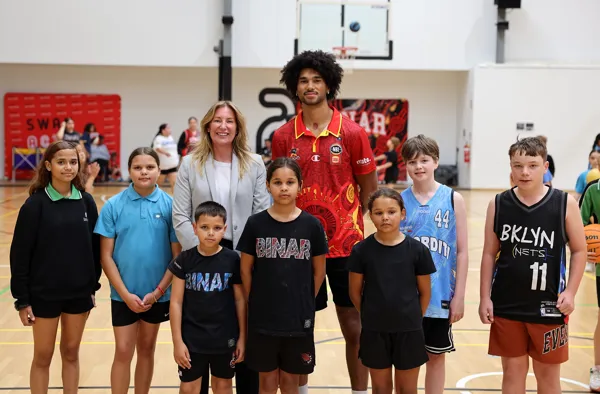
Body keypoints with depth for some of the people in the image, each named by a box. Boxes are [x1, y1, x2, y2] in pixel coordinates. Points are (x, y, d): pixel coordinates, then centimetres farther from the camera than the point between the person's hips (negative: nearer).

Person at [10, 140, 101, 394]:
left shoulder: (86, 201, 0)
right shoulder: (35, 204, -10)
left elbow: (95, 247, 7)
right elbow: (20, 253, -9)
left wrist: (93, 285, 7)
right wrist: (22, 299, -10)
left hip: (79, 292, 3)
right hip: (44, 293, -3)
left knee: (71, 353, 14)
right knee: (43, 357, 9)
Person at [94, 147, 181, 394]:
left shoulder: (170, 205, -6)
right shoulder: (113, 206, -6)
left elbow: (178, 255, -4)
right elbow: (106, 256, -5)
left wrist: (158, 291, -10)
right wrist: (125, 293, -11)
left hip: (157, 295, 1)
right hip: (123, 295, -1)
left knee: (146, 350, 15)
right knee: (123, 353, 3)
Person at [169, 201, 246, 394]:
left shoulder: (232, 260, -5)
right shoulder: (184, 260, -7)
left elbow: (240, 300, 1)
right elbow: (176, 302, -4)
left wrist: (242, 336, 2)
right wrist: (177, 341, -6)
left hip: (225, 338, 0)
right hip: (191, 338, 0)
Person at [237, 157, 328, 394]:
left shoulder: (312, 225, -4)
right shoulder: (255, 223, -5)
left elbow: (319, 270, 4)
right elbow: (245, 269, 2)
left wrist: (305, 302, 4)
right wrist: (253, 304, 1)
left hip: (299, 318, 0)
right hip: (262, 318, 0)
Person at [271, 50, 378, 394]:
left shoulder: (352, 133, -3)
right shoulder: (283, 137, 2)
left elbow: (370, 189, 3)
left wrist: (345, 220, 0)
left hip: (345, 245, -1)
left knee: (354, 328, 5)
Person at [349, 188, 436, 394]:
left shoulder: (417, 250, -7)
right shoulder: (361, 250, -7)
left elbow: (425, 293, 2)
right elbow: (355, 292, 2)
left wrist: (412, 318, 3)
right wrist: (372, 315, 4)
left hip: (408, 331, 0)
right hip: (374, 331, 0)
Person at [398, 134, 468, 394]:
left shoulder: (453, 199, -2)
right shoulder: (400, 200, 0)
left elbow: (462, 252, -1)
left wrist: (459, 296, -4)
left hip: (440, 295, -1)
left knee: (436, 356, 12)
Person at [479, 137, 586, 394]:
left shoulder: (564, 204, -6)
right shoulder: (498, 204, -2)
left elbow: (579, 250, 1)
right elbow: (489, 254, 3)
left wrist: (570, 291, -9)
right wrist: (485, 297, 0)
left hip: (548, 305, -1)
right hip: (506, 304, 1)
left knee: (547, 373, 11)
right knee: (513, 369, 12)